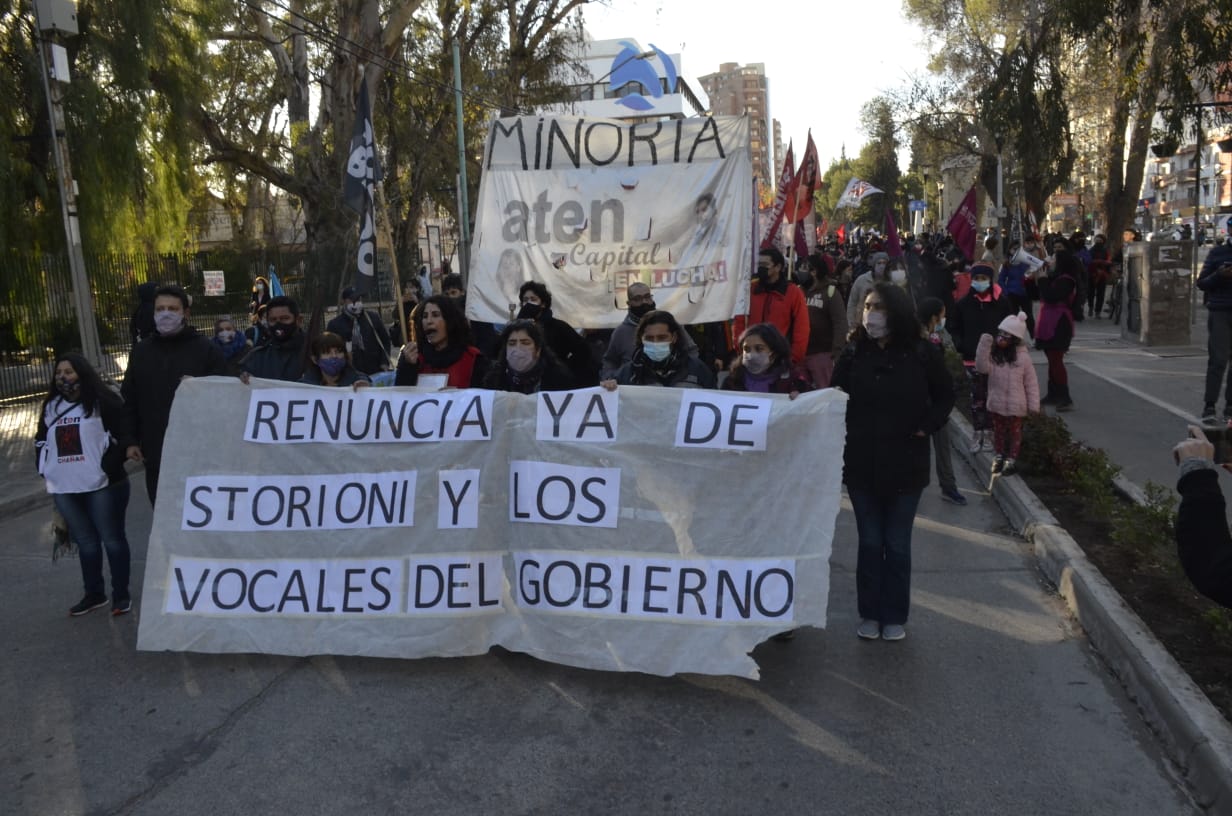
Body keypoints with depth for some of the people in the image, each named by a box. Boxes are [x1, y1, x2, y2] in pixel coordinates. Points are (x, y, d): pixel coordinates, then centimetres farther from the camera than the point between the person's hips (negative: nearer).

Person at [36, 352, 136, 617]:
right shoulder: (51, 406, 13)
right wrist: (46, 471, 9)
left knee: (112, 539, 3)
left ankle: (121, 594, 12)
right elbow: (41, 441, 21)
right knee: (85, 542, 15)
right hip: (65, 488, 6)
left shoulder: (103, 401, -6)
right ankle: (94, 593, 26)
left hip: (102, 485, -6)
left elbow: (125, 435, -10)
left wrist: (109, 467, -20)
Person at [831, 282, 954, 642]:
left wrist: (926, 427, -6)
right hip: (861, 464, 1)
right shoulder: (853, 354, -2)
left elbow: (945, 396, 6)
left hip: (905, 464, -1)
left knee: (897, 544, 10)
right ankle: (870, 613, 25)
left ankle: (895, 616, 24)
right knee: (869, 543, 11)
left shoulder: (922, 353, -5)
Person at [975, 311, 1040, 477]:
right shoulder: (993, 353, -6)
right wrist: (984, 346, -29)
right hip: (996, 402, 3)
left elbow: (1031, 382, -8)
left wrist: (1033, 404, -8)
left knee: (1014, 432, 12)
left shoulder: (1022, 356, -13)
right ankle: (999, 456, 33)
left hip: (1015, 405, -2)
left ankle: (1010, 459, 24)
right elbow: (982, 367, -21)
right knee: (998, 430, 17)